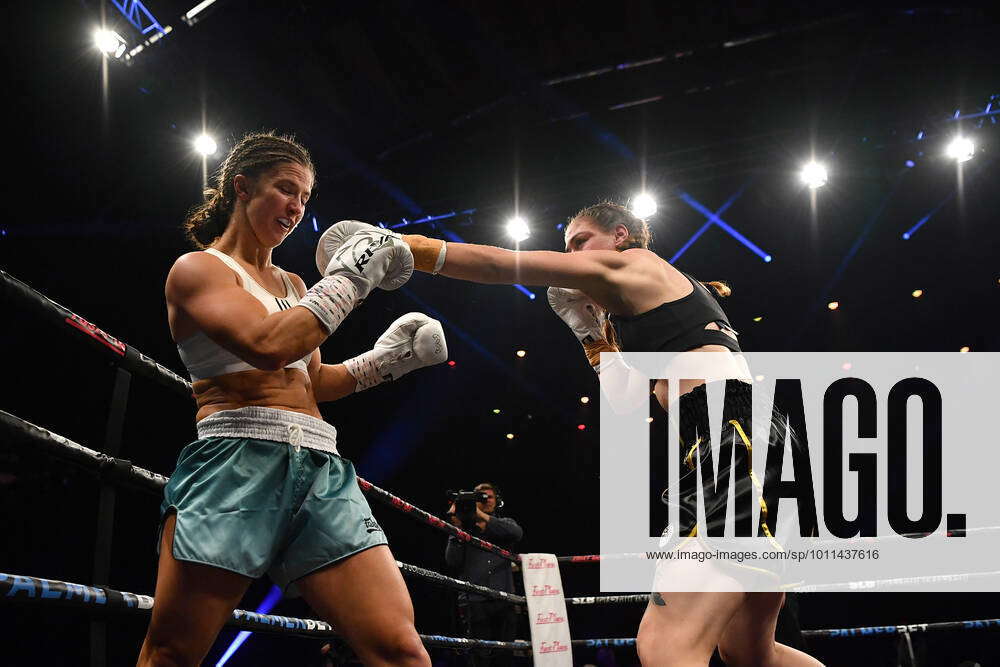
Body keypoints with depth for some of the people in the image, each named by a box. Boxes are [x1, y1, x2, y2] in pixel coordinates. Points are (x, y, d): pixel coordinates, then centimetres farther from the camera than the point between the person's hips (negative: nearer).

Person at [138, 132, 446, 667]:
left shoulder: (293, 286, 26)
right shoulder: (196, 269, 4)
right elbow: (267, 345, -14)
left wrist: (384, 360, 18)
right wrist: (347, 278, -6)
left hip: (320, 468, 6)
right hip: (238, 461, -6)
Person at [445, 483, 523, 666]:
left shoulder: (505, 524, 19)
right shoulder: (465, 529, 14)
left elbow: (517, 533, -7)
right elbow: (453, 562, 1)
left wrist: (483, 517, -11)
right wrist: (456, 527, -5)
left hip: (504, 600, 2)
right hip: (476, 601, -1)